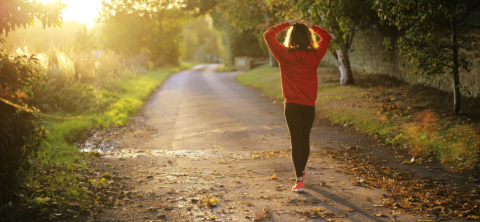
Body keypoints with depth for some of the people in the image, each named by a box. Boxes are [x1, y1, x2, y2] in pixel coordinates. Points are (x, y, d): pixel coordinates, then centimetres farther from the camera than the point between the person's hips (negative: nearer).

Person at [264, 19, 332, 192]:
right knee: (305, 139, 18)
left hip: (292, 105, -2)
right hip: (309, 106, 3)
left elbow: (268, 35, 1)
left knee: (296, 141, -2)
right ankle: (301, 171, 38)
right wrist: (311, 26, 12)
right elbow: (327, 37, 14)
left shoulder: (285, 55, -10)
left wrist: (287, 25, 5)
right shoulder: (315, 56, -4)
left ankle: (300, 180, -11)